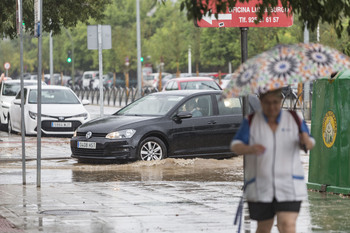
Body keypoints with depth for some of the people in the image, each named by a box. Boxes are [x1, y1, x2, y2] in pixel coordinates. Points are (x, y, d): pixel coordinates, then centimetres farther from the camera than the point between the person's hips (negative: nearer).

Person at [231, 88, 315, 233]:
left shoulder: (294, 119, 5)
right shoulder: (251, 121, 1)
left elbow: (310, 145, 11)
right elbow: (235, 146, -7)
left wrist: (306, 140, -15)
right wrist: (250, 149, -29)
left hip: (289, 187, 0)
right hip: (260, 187, 0)